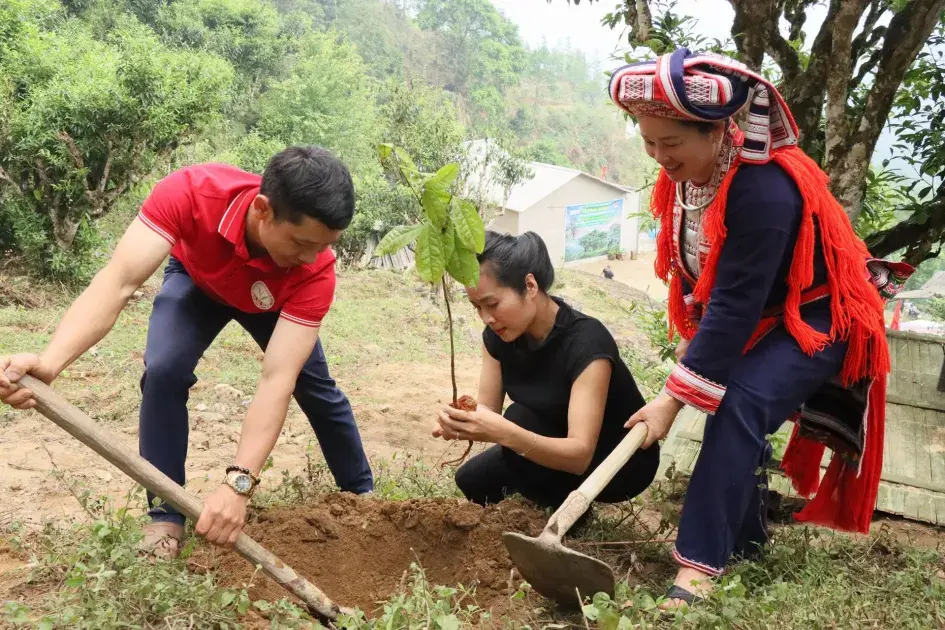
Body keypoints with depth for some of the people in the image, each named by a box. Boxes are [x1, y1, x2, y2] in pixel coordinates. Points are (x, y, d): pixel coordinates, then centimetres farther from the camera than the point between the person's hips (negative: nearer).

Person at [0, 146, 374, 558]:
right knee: (164, 370, -25)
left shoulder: (314, 271, -40)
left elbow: (278, 379, -46)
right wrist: (48, 362, -66)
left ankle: (362, 494, 27)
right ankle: (165, 517, -9)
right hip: (197, 280, 0)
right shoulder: (190, 192, -44)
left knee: (316, 386, 2)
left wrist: (238, 482, -57)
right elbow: (118, 281, -49)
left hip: (274, 302, 1)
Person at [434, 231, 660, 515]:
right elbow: (487, 412, -11)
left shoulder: (586, 343, -33)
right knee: (473, 480, -5)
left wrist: (507, 434, -54)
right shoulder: (498, 336, -11)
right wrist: (463, 423, -35)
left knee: (520, 420, -27)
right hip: (560, 451, 7)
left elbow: (580, 455, -38)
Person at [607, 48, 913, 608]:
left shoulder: (763, 188, -35)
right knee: (732, 409, 6)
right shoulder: (684, 173, -9)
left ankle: (702, 561, -23)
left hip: (815, 316, -9)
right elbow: (698, 271, 7)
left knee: (738, 406, -26)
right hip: (756, 319, 9)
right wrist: (695, 341, 5)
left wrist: (673, 398, -32)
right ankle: (746, 538, 25)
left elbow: (736, 305, -35)